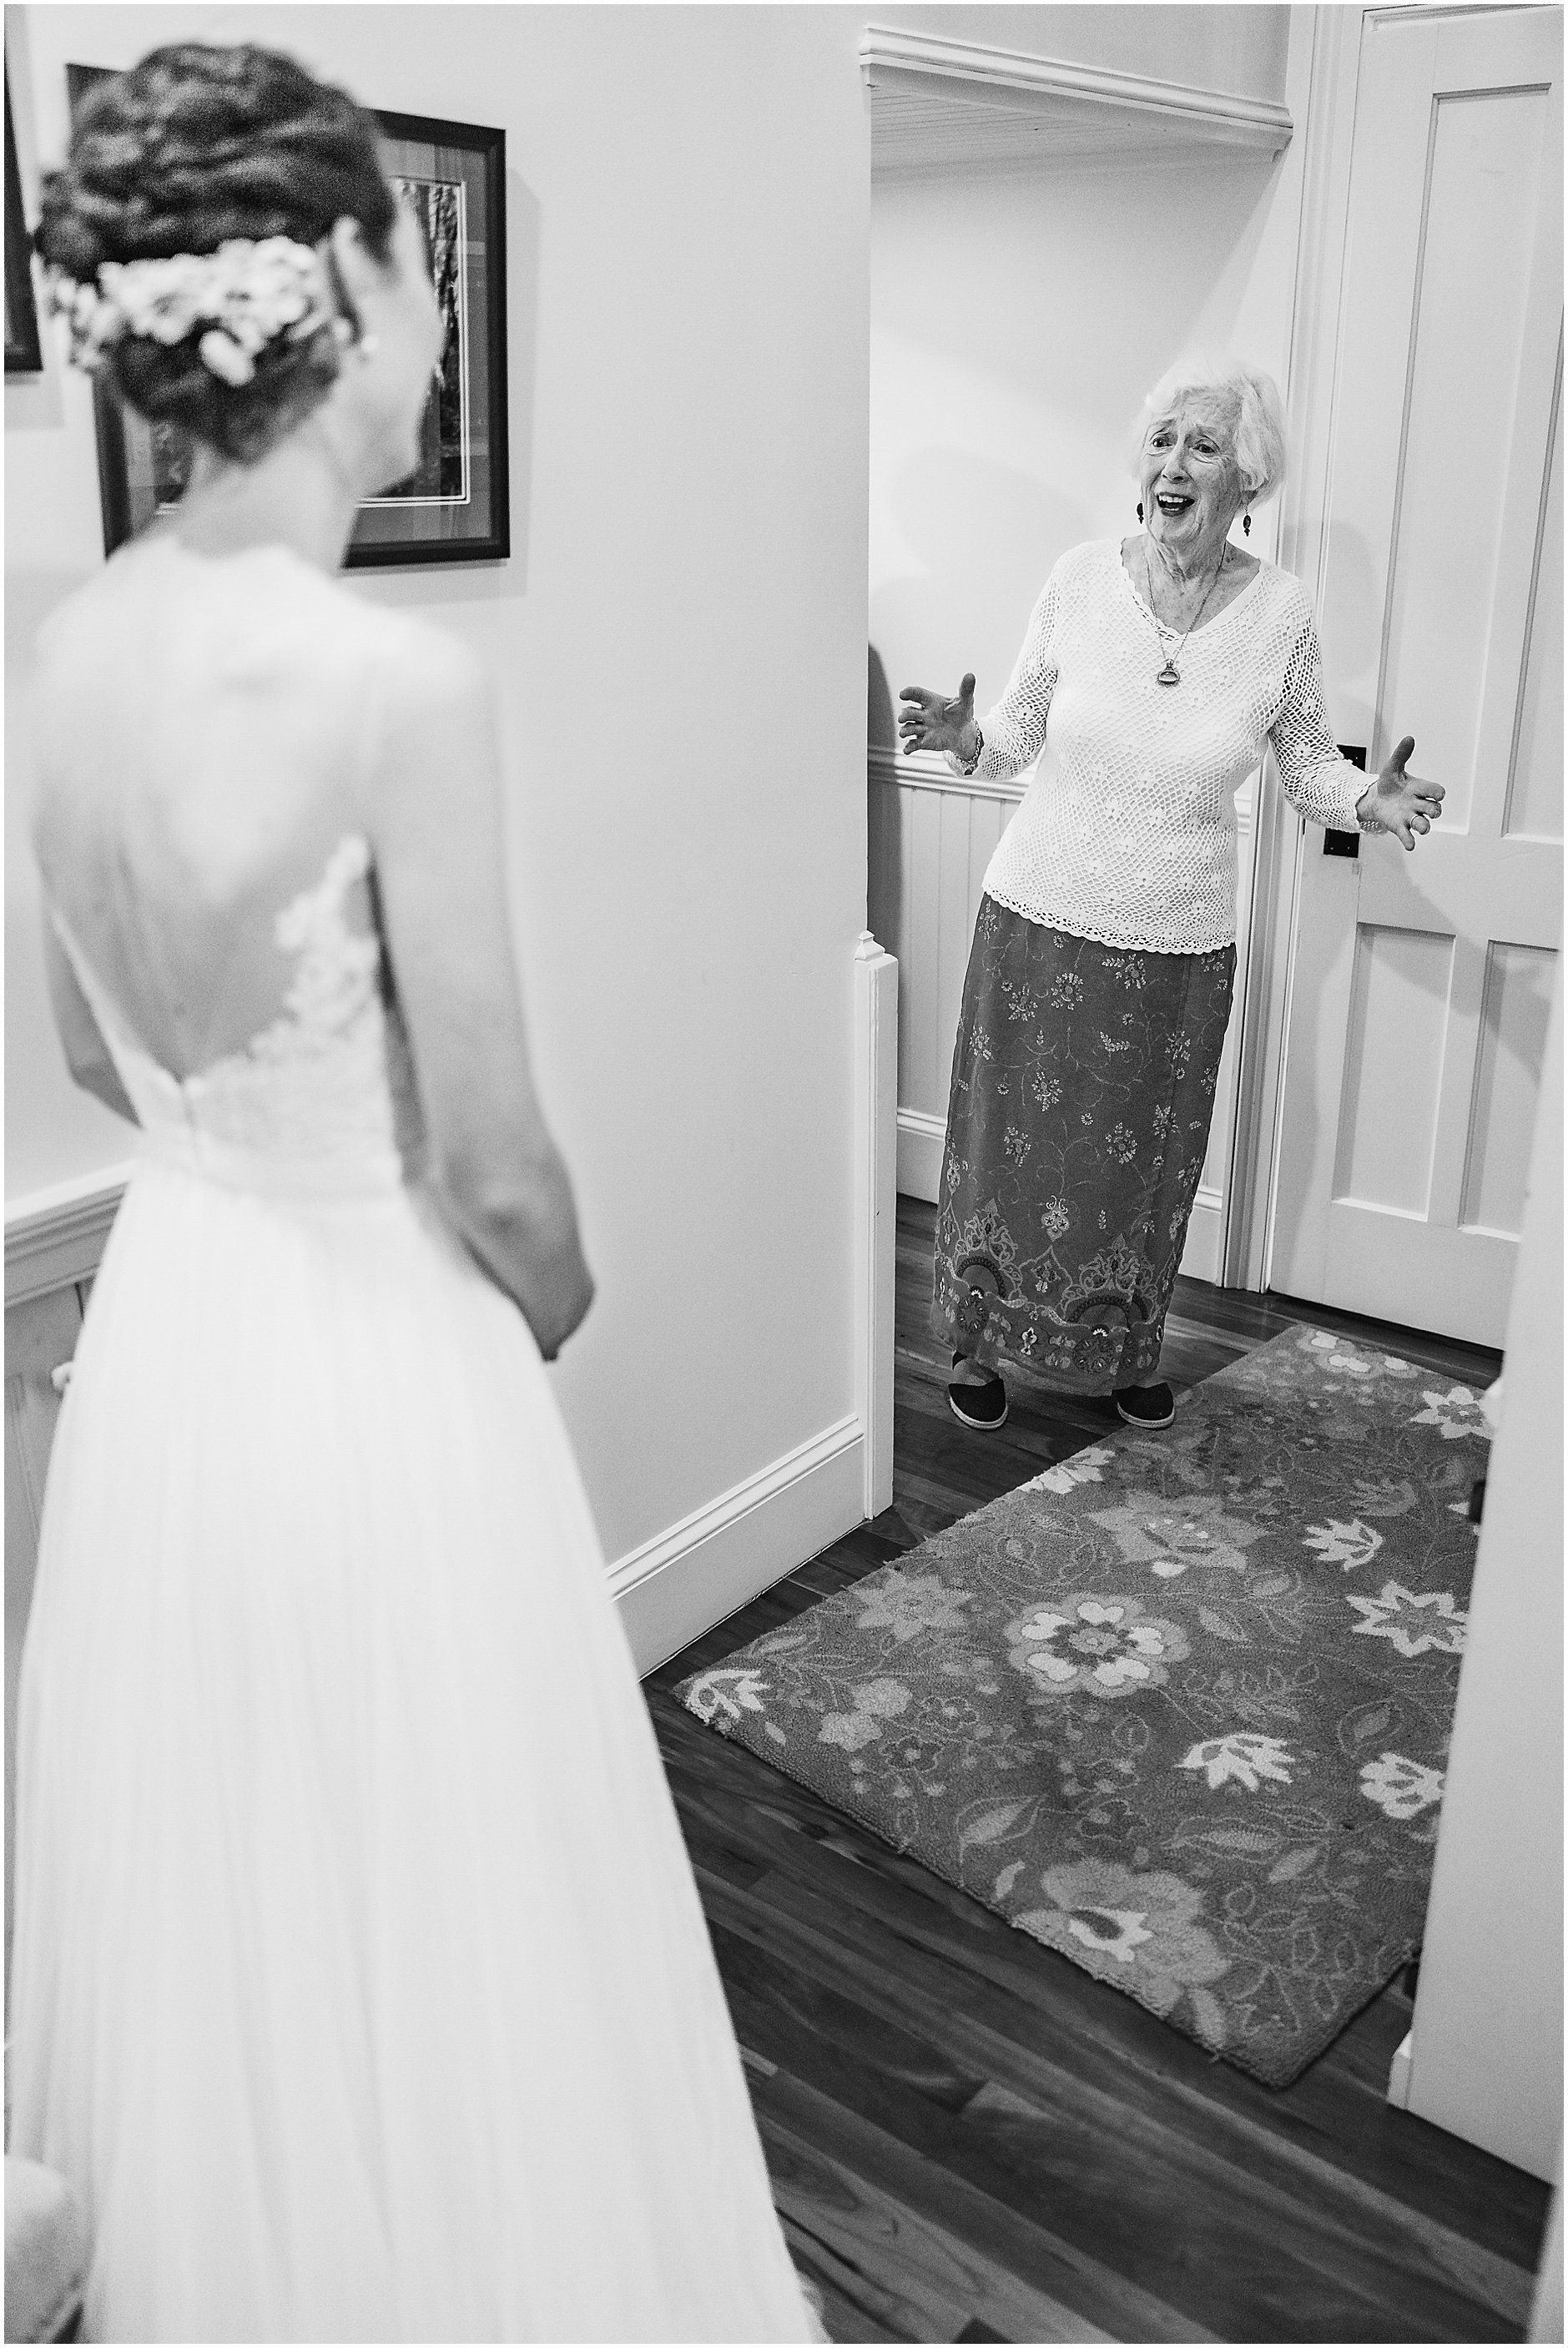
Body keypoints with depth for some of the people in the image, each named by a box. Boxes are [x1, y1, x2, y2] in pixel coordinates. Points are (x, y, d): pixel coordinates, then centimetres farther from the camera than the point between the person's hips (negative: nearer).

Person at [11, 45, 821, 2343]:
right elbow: (496, 1175, -18)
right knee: (422, 1953, 16)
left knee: (214, 1917, 27)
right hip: (378, 1373, -7)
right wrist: (559, 1303, 3)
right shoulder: (399, 679, -23)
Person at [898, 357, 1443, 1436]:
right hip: (1040, 920, 0)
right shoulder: (1082, 580, -7)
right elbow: (1022, 732, 5)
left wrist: (1369, 801, -15)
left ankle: (1126, 1353, 37)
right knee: (1013, 1143, 9)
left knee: (1143, 1164, 13)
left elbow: (1308, 762, 6)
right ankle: (984, 1346, 31)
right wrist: (964, 739, -16)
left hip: (1179, 948, 0)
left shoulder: (1282, 614, -7)